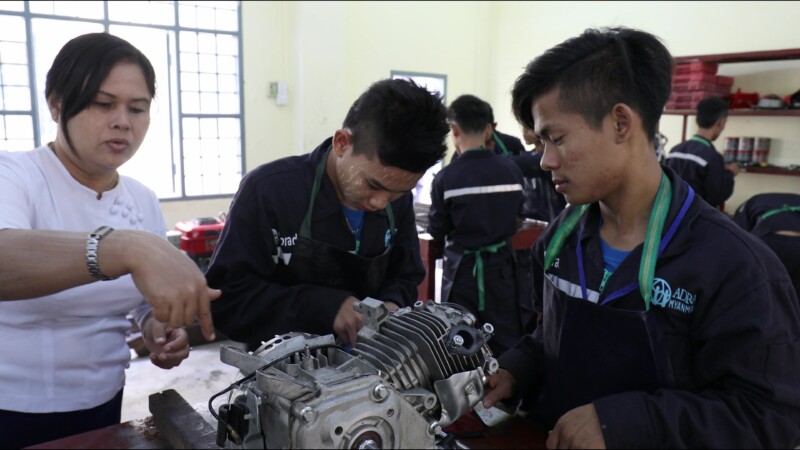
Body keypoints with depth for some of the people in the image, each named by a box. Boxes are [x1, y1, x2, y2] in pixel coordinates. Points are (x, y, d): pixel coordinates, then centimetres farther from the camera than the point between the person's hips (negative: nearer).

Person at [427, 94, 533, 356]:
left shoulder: (446, 177, -15)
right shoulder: (512, 171, -6)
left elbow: (437, 231, -4)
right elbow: (515, 220, 8)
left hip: (463, 269, -2)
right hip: (501, 266, 3)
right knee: (511, 346, 13)